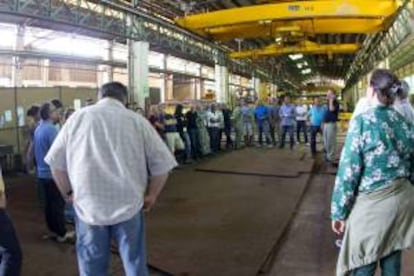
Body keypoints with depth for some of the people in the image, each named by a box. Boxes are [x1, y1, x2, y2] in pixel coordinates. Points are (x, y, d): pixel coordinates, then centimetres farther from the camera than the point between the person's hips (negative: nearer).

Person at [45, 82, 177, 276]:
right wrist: (150, 196, 10)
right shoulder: (137, 120, -1)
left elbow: (56, 161, 7)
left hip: (88, 205, 1)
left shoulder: (77, 118, 3)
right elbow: (162, 163, -2)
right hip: (128, 204, -1)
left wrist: (68, 192, 19)